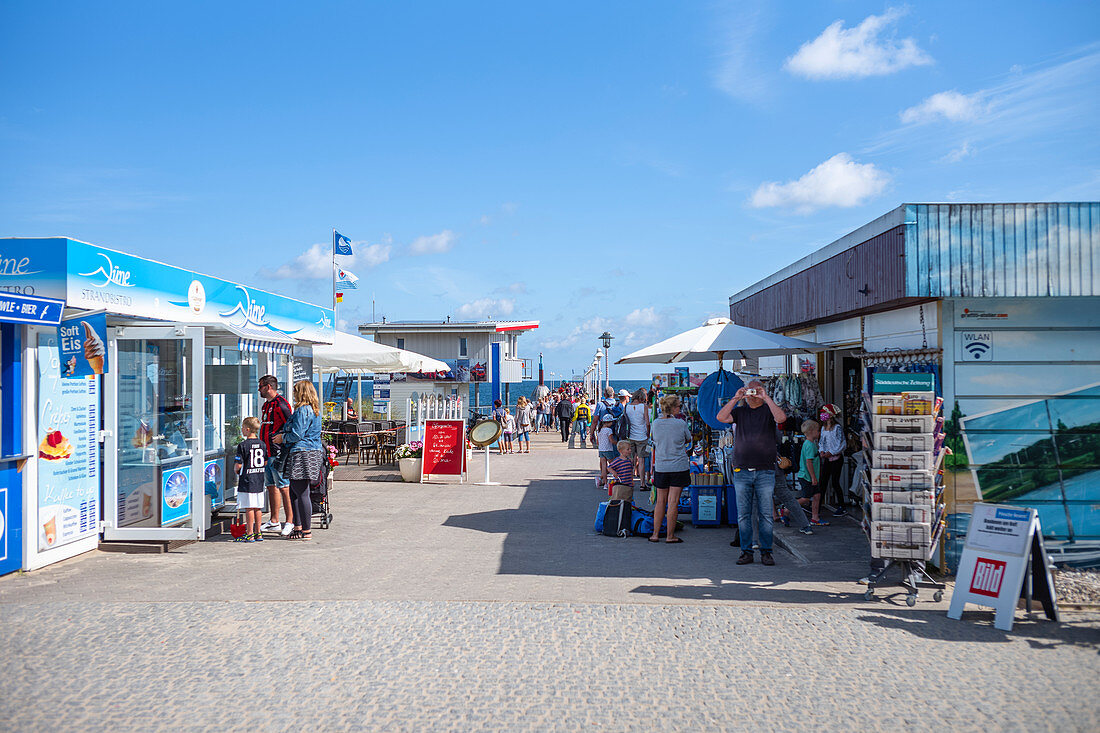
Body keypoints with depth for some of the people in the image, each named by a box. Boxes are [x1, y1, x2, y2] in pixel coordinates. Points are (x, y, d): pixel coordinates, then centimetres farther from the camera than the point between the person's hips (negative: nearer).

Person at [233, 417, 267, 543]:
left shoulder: (243, 445, -12)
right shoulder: (262, 444, 7)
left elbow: (238, 465, -14)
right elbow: (265, 462, 10)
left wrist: (236, 470, 6)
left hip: (247, 481, -6)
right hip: (259, 481, 6)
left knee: (249, 508, -3)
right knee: (258, 507, 11)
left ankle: (249, 534, 1)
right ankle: (258, 533, 18)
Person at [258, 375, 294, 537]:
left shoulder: (281, 404, -12)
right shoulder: (266, 405, 19)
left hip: (278, 452, -10)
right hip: (266, 453, 10)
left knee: (284, 487, -7)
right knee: (271, 486, 13)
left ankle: (290, 522, -4)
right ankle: (274, 522, 19)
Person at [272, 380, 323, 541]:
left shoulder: (303, 410, -13)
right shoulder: (314, 410, 18)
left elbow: (297, 435, -17)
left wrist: (283, 438, 1)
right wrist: (284, 437, 23)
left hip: (302, 454, -10)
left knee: (302, 493, -6)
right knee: (294, 492, 16)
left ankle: (306, 532, -2)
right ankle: (298, 527, 21)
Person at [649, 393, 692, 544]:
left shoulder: (655, 423, -2)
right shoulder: (681, 424, -10)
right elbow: (688, 439, 5)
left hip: (660, 467, 3)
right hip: (679, 466, -3)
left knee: (661, 501, 13)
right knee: (673, 502, 0)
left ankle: (655, 534, 16)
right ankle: (670, 536, 4)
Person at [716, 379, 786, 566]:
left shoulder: (769, 410, 5)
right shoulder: (740, 411, 11)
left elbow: (781, 418, -17)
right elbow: (721, 417, -6)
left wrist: (766, 397, -15)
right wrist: (736, 398, -8)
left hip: (765, 472, -2)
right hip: (742, 472, 2)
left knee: (765, 514, 2)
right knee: (743, 515, 5)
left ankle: (766, 552, 10)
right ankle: (746, 551, 12)